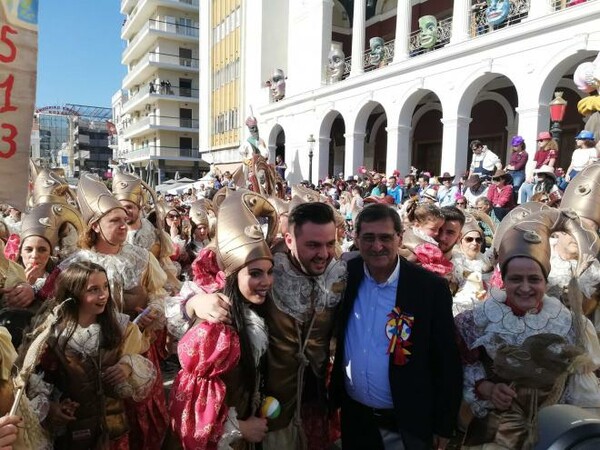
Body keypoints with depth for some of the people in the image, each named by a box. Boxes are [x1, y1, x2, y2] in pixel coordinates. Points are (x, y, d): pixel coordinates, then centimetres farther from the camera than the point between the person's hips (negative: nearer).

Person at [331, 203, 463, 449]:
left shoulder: (431, 288, -16)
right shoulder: (346, 277, -8)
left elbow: (447, 362, -9)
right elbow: (332, 339, 5)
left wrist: (443, 426, -5)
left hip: (408, 424, -2)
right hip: (354, 417, 3)